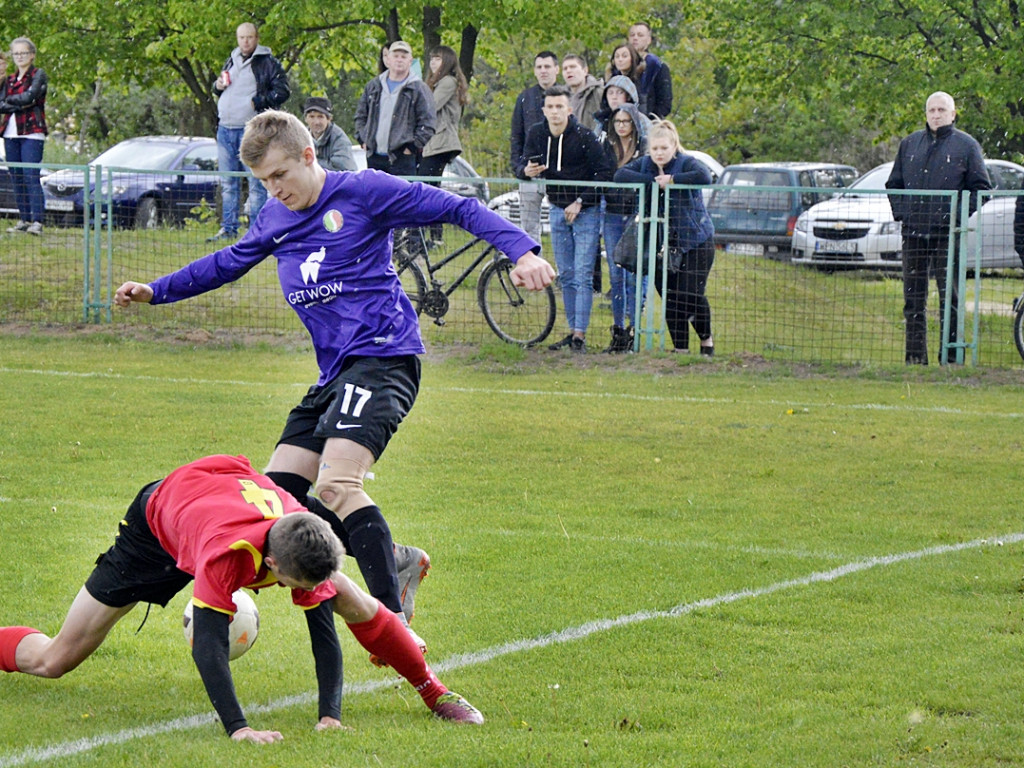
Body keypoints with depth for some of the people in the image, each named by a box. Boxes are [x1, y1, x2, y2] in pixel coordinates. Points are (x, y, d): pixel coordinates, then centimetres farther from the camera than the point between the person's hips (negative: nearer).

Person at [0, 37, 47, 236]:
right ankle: (24, 219, 8)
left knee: (31, 177, -14)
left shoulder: (38, 75, 2)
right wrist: (19, 105, -10)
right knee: (17, 178, 4)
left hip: (31, 132, -6)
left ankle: (37, 221, -18)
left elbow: (30, 96, -13)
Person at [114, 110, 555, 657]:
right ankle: (392, 561, 6)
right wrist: (154, 292, 30)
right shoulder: (276, 220, 16)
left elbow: (458, 209, -7)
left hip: (382, 358, -9)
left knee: (336, 484, -27)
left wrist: (521, 251, -19)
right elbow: (227, 264, 33)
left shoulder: (364, 192, -5)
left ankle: (394, 617, -29)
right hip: (334, 373, 9)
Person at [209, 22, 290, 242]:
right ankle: (228, 228, 16)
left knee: (256, 183, -6)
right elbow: (220, 90, 31)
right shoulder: (231, 61, 19)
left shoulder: (268, 63, -2)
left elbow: (283, 91, -9)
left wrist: (258, 102, -16)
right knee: (228, 184, 10)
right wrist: (218, 86, 8)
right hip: (226, 129, 7)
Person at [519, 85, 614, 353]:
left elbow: (605, 172, -12)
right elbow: (526, 167, 7)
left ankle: (580, 336, -11)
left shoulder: (584, 137, -15)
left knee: (583, 275, -9)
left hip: (586, 211, -5)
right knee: (565, 276, 9)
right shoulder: (537, 135, 0)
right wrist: (526, 172, -19)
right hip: (558, 211, 5)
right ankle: (572, 331, 15)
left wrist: (580, 202, -17)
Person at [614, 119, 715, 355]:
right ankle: (680, 348, 11)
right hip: (663, 245, 5)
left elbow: (704, 176, -28)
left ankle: (706, 339, 14)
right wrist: (652, 180, -16)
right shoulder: (645, 164, 6)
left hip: (695, 241, -5)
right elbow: (620, 175, -8)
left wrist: (672, 179, -22)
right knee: (670, 299, 2)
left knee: (692, 295, -10)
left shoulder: (686, 163, -8)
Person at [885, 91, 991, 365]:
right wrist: (901, 213, 6)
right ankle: (915, 356, 10)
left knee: (950, 297, -4)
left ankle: (951, 357, -2)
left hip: (947, 233, -4)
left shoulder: (966, 145, 4)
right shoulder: (909, 144, 14)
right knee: (913, 298, 5)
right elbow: (894, 185, 21)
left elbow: (980, 188, 3)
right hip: (914, 232, 4)